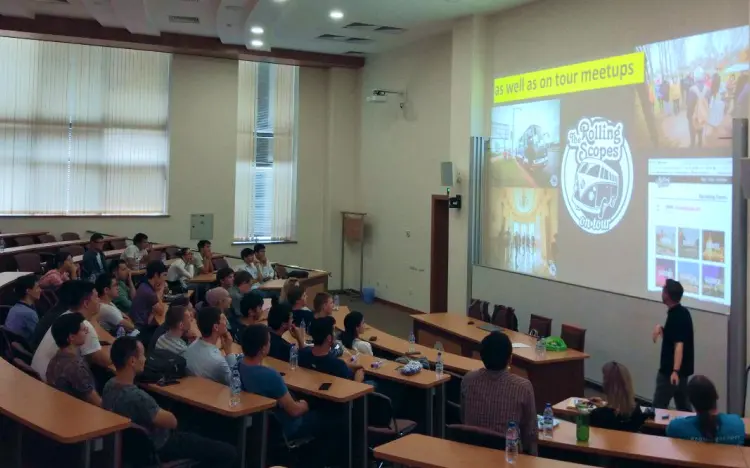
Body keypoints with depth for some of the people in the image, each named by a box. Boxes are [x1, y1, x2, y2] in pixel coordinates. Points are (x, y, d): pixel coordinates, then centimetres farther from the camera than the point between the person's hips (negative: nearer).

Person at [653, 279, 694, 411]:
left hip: (670, 370, -10)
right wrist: (661, 329, 0)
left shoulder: (675, 316, -20)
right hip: (683, 369, 10)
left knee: (659, 407, -2)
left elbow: (679, 345, -28)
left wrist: (675, 371, -35)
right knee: (683, 407, 15)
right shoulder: (682, 313, 9)